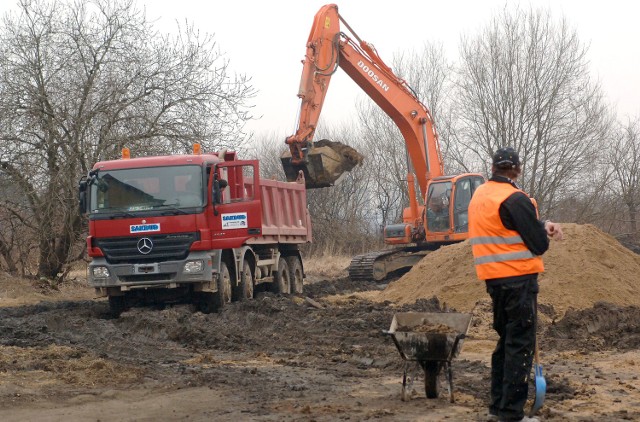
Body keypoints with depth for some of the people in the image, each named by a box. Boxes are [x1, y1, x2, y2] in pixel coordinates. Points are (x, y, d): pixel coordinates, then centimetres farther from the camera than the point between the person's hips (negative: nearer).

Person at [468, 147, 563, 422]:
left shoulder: (480, 196, 12)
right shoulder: (515, 200, -16)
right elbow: (540, 245, -13)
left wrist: (543, 225, 2)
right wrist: (545, 233, 9)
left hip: (494, 280, 8)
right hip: (519, 278, -8)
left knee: (506, 340, 18)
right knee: (520, 346, -5)